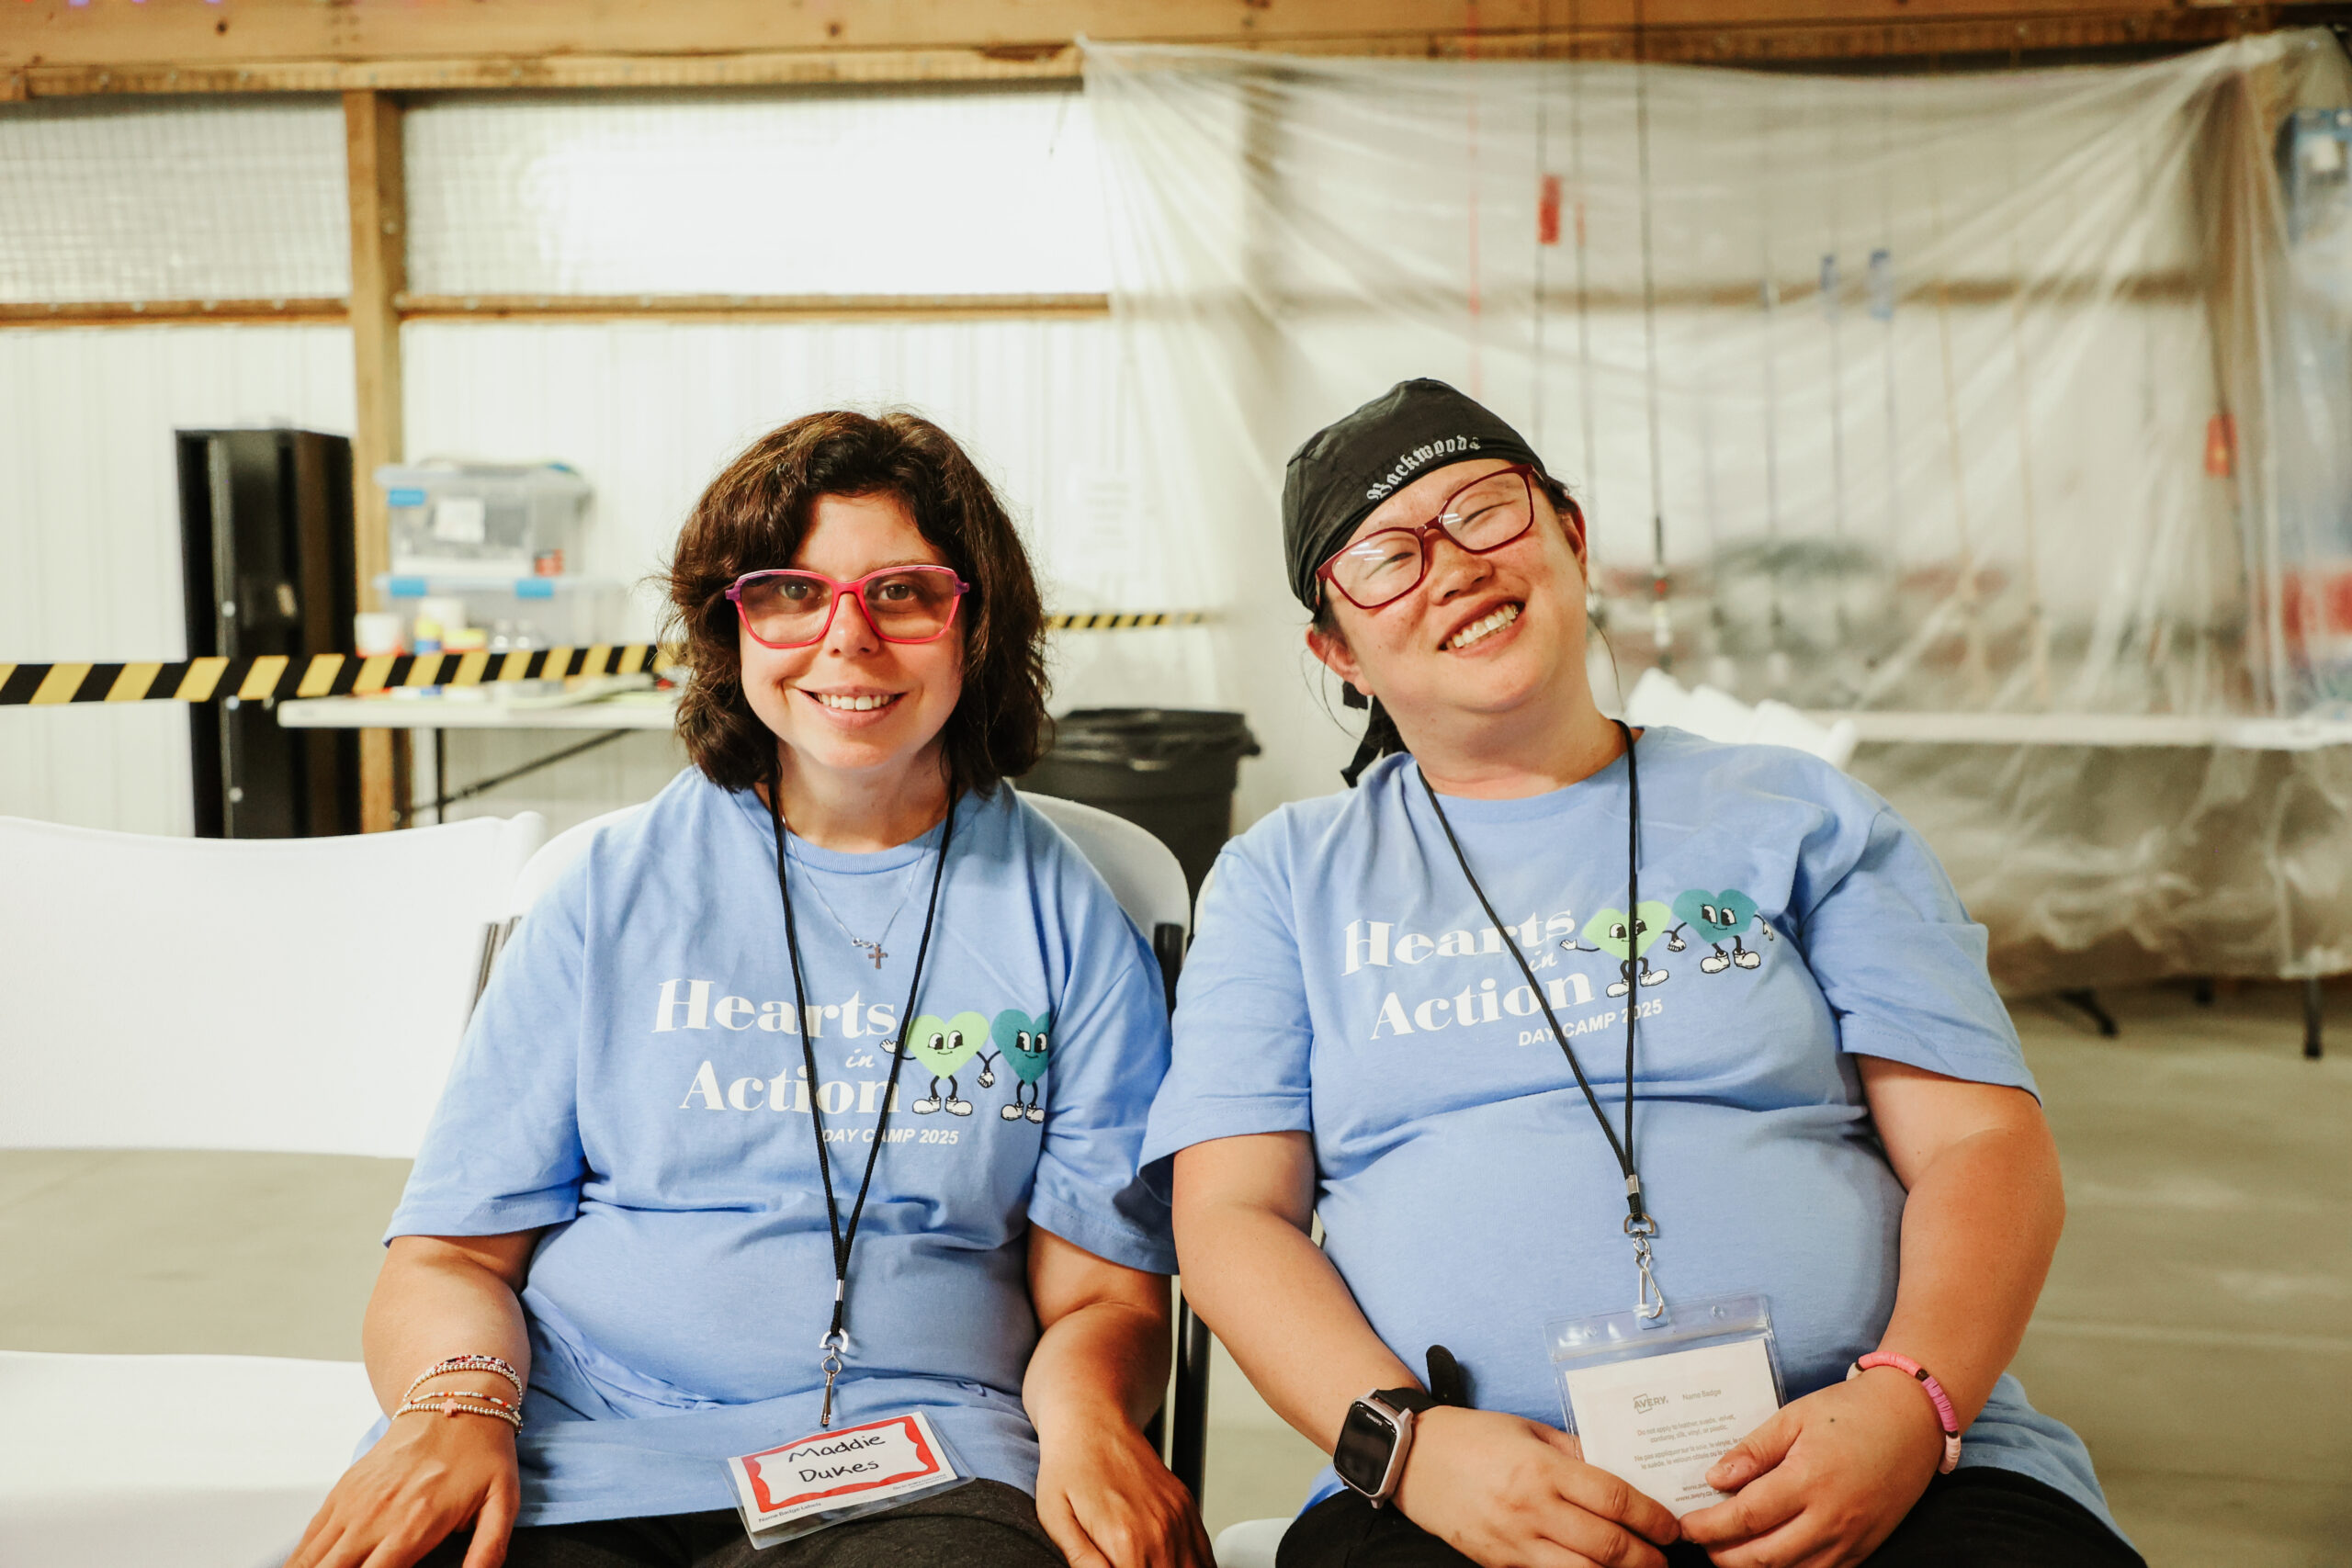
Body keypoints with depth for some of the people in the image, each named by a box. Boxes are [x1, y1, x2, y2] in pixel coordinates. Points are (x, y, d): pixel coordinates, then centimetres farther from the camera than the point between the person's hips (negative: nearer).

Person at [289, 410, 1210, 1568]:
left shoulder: (1067, 919, 9)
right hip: (567, 1459, 1)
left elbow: (1100, 1288, 8)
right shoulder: (615, 890, 10)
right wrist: (455, 1400, -15)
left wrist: (1082, 1407, -15)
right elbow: (451, 1252, 8)